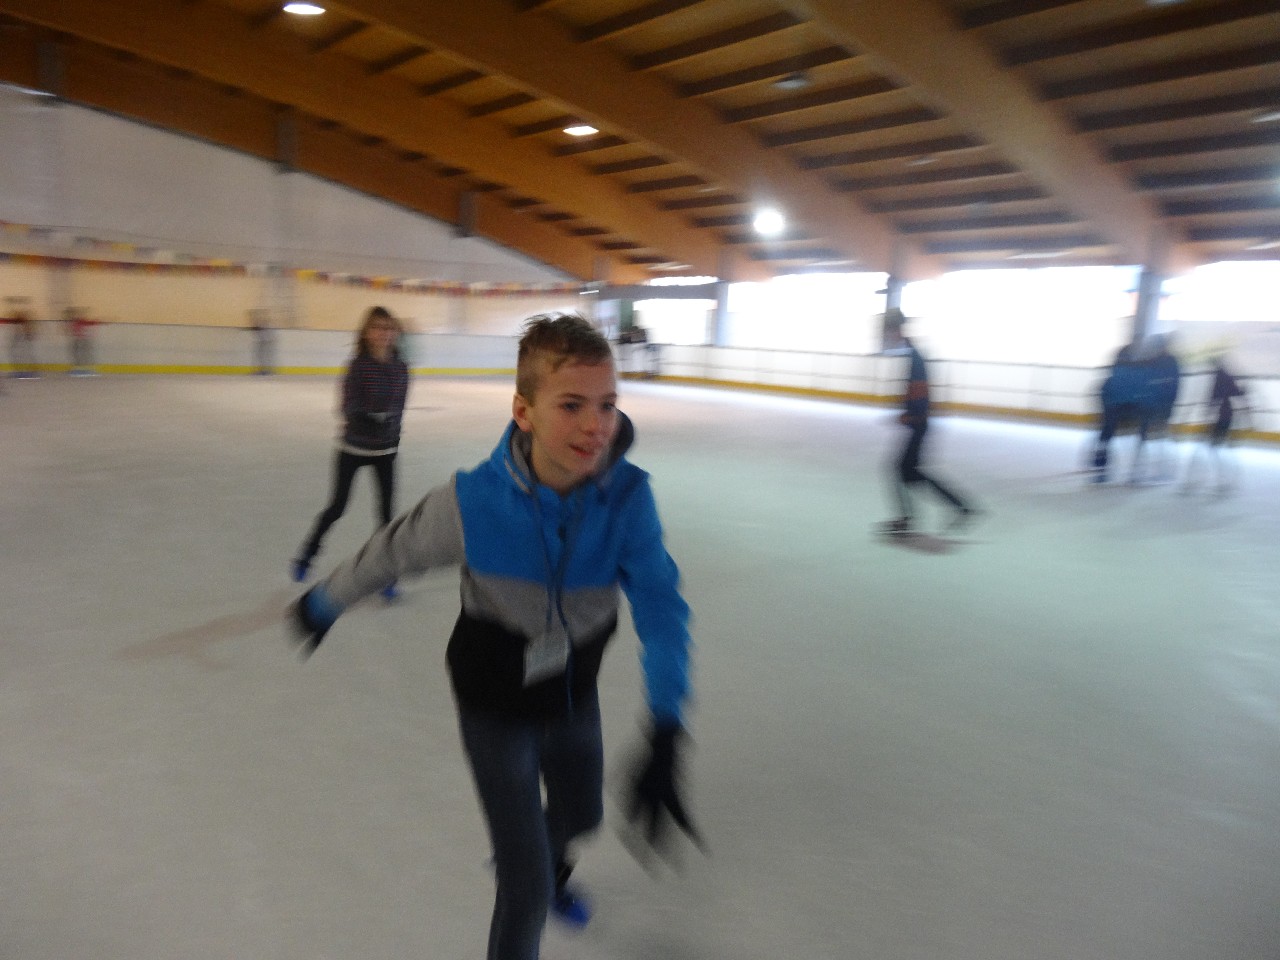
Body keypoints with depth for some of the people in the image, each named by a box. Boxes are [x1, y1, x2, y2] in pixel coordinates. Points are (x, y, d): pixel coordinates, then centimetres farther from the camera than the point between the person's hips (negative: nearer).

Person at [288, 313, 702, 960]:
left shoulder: (627, 495, -25)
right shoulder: (474, 502, -30)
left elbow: (660, 605, -28)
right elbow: (392, 552, -12)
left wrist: (664, 735, -39)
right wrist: (322, 604, 6)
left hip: (574, 694, 4)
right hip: (496, 706, -3)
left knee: (581, 815, 29)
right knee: (528, 889, 1)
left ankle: (548, 866, 65)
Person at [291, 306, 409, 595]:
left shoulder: (400, 367, -4)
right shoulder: (358, 365, -15)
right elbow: (348, 408, -22)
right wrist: (366, 420, -40)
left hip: (385, 449, 3)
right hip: (353, 446, -3)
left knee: (387, 510, 0)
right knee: (337, 506, 7)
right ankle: (307, 555, 31)